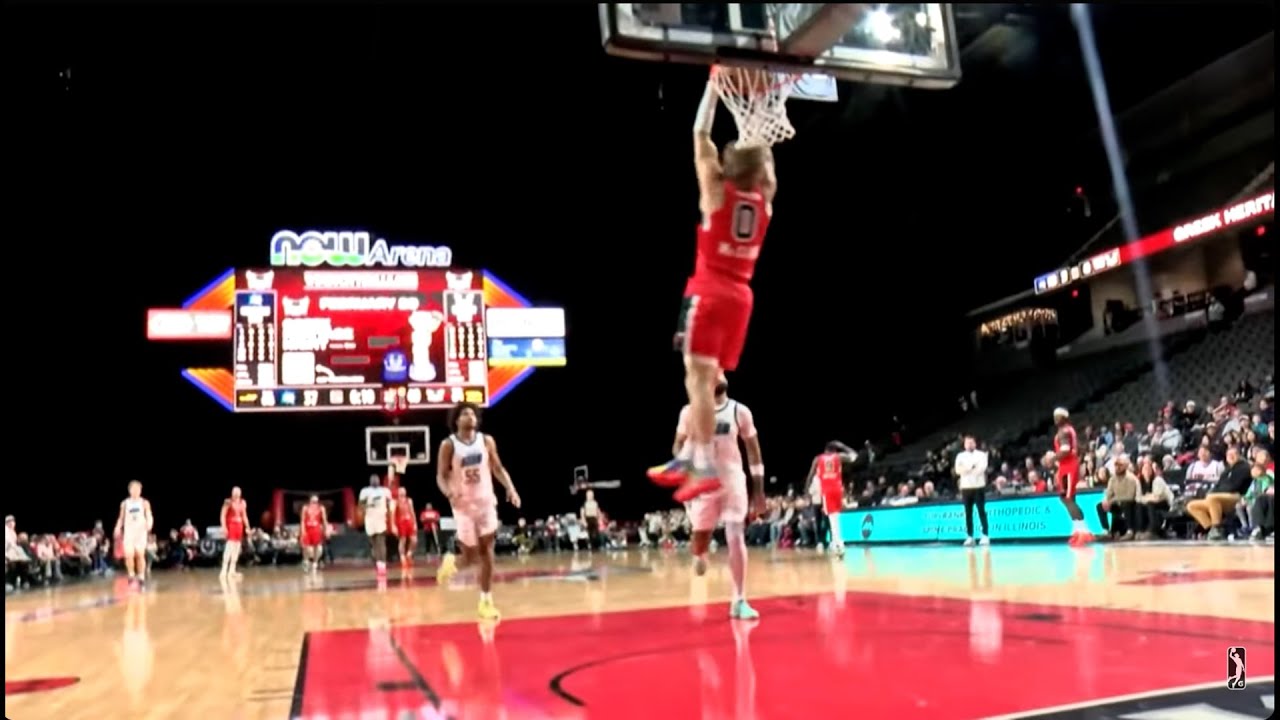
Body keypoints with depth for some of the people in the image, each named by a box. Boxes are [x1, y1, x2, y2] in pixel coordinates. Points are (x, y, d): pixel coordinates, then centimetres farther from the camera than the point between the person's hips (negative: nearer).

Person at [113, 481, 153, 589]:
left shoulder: (145, 503, 2)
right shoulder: (124, 503, 9)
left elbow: (149, 516, -2)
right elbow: (121, 518, 13)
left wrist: (149, 524, -24)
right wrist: (118, 528, -4)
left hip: (140, 531, -2)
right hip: (128, 532, 2)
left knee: (140, 555, -3)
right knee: (128, 555, -9)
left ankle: (141, 578, 5)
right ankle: (131, 576, 10)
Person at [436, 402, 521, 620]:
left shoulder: (487, 440, 3)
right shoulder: (448, 445, -7)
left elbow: (498, 468, 9)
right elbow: (441, 476, -7)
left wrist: (510, 488, -7)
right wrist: (449, 492, -28)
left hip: (486, 501, 3)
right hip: (463, 504, -3)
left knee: (486, 553, -1)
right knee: (471, 557, 0)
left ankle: (486, 602, 6)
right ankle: (451, 562, 36)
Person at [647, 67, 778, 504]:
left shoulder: (717, 191, -5)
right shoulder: (765, 199, 7)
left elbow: (700, 135, 1)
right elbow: (762, 153, 21)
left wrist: (715, 83, 10)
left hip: (709, 293, -6)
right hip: (740, 296, 6)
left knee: (698, 375, -11)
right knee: (709, 378, 10)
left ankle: (705, 466, -19)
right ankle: (688, 458, 12)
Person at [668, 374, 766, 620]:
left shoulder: (740, 411, 0)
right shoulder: (690, 412, -2)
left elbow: (753, 450, 6)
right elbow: (679, 445, 6)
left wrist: (759, 489, 4)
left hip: (733, 480, 0)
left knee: (736, 538, -10)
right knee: (701, 536, 8)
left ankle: (739, 601, -5)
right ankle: (699, 556, 48)